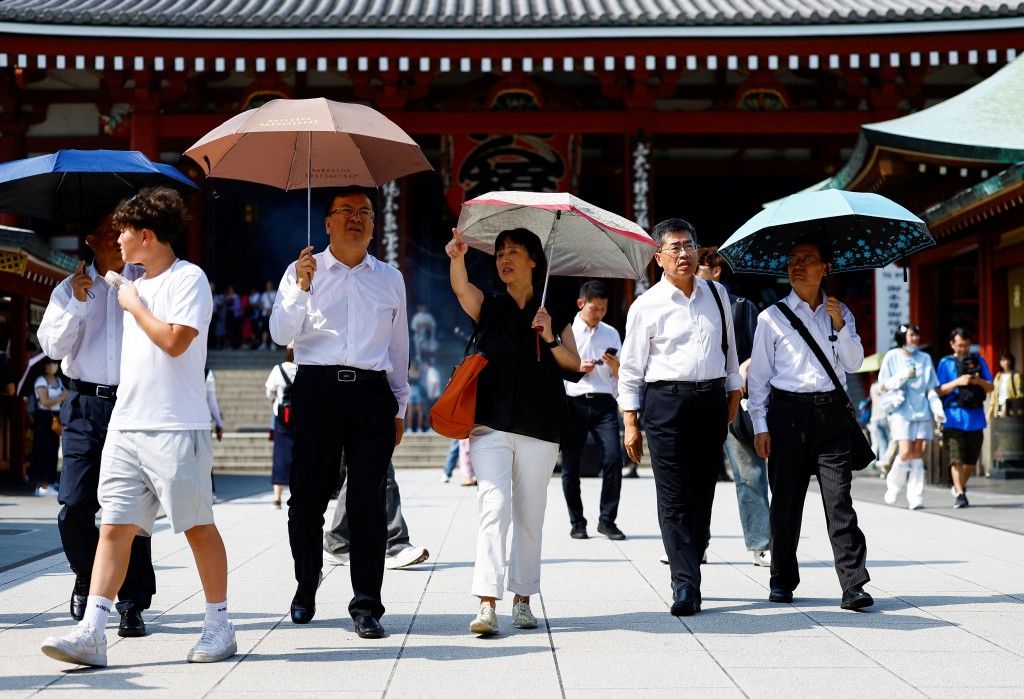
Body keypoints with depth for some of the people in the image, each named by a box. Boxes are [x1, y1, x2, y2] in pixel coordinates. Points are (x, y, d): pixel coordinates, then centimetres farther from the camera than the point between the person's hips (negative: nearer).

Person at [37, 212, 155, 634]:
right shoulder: (70, 289, 15)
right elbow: (54, 346, 5)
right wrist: (78, 302, -6)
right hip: (86, 406, 2)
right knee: (75, 506, -3)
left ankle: (131, 605, 2)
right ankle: (87, 579, 24)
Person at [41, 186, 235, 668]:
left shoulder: (189, 278, -6)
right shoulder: (136, 286, 19)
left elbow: (175, 340, -19)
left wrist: (134, 305, -7)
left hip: (176, 429, -7)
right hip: (126, 427, 8)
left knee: (198, 527, 1)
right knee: (114, 527, 0)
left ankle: (218, 627, 12)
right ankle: (91, 633, -4)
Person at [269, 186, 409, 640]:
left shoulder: (390, 278, 17)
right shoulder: (303, 271, 9)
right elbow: (281, 334, -1)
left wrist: (399, 406, 19)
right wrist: (301, 288, -16)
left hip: (372, 393, 1)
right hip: (318, 388, -1)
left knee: (368, 499, -5)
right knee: (307, 495, 2)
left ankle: (366, 604, -2)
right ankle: (306, 587, 22)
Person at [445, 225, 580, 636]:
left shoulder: (553, 314, 11)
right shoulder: (489, 308, 9)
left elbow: (574, 364, 5)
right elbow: (460, 287, -12)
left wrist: (550, 338, -13)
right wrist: (457, 257, -33)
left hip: (539, 427, 1)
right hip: (492, 425, -1)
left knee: (529, 515, 7)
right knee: (494, 508, -13)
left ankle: (523, 598, 17)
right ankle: (487, 603, -18)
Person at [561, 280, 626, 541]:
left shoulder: (611, 333, 15)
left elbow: (621, 377, 17)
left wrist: (614, 365, -5)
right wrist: (576, 369, -6)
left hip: (604, 402, 1)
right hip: (574, 403, -1)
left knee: (613, 459, -13)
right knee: (570, 465, 1)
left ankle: (607, 520, -2)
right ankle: (577, 522, 14)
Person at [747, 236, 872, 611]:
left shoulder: (839, 312, 14)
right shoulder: (772, 316, 6)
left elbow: (854, 363, 7)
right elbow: (758, 375, 5)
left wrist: (839, 324, -7)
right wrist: (760, 425, -2)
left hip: (830, 412, 1)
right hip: (787, 412, -1)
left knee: (840, 498, -6)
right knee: (786, 499, 3)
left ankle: (853, 584, -8)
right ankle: (782, 581, 15)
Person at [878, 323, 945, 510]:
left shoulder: (925, 358, 13)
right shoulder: (892, 357, 4)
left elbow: (931, 387, 12)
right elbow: (883, 385, 3)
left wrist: (937, 407, -2)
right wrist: (903, 376, -12)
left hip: (922, 411, 3)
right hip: (901, 411, -3)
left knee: (918, 453, -2)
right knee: (905, 452, -13)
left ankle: (915, 497, -1)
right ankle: (893, 485, 11)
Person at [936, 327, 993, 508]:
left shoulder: (979, 360, 10)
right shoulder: (945, 363, 4)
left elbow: (991, 387, 10)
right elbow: (939, 390, -1)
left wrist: (979, 381, -11)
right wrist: (957, 382, -17)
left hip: (976, 417, 3)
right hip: (955, 418, -3)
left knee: (971, 458, 10)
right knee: (957, 458, -10)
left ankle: (960, 486, 31)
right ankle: (959, 495, -8)